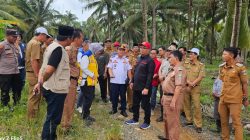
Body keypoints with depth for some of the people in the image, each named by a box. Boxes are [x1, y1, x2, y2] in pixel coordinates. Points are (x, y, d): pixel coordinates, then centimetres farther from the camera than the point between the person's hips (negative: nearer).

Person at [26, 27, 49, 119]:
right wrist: (38, 75, -21)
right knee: (34, 97, -2)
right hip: (34, 74, -11)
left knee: (33, 96, 18)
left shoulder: (32, 42, 16)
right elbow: (34, 61, -23)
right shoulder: (36, 43, -16)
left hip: (30, 73, 11)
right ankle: (32, 117, 8)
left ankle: (32, 116, 28)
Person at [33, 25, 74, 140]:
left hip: (51, 88, 10)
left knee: (51, 117, 21)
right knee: (53, 118, 3)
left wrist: (40, 82, 4)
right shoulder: (59, 49, -20)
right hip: (56, 90, -10)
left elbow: (44, 68, 10)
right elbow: (49, 70, -28)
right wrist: (43, 82, -9)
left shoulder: (53, 46, 10)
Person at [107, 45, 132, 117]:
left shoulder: (126, 60, 7)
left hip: (123, 81, 0)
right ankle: (114, 109, 22)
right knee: (114, 96, 8)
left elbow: (129, 71, 7)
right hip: (114, 81, 0)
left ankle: (123, 110, 15)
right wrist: (111, 74, -18)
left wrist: (131, 79, 0)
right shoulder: (112, 59, 5)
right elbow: (109, 68, 1)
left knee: (123, 96, 6)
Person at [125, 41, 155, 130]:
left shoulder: (150, 61, -14)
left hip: (144, 87, -8)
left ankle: (147, 122, 18)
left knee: (145, 105, 4)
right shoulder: (139, 59, 12)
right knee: (135, 104, 18)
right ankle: (135, 119, 34)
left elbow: (150, 75, -19)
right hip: (136, 86, 8)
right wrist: (132, 82, 17)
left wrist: (146, 88, -23)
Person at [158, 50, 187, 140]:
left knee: (173, 121, 1)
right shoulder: (173, 69, 14)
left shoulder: (179, 70, -18)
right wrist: (164, 96, 20)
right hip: (167, 96, 10)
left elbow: (178, 87, -25)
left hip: (173, 98, -10)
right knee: (167, 119, 21)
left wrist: (173, 101, -28)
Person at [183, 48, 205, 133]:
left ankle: (198, 125, 3)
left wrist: (191, 85, -15)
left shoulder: (201, 65, -5)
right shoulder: (186, 64, 6)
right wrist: (188, 82, -15)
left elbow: (200, 77, -11)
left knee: (196, 106, -5)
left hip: (195, 88, -4)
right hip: (185, 87, 4)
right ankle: (189, 121, 25)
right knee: (186, 105, 10)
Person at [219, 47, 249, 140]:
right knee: (223, 121, 14)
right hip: (223, 99, 6)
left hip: (235, 99, -6)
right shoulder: (222, 67, 6)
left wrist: (245, 98, -2)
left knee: (236, 123, 1)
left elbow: (244, 83, -5)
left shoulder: (240, 67, -11)